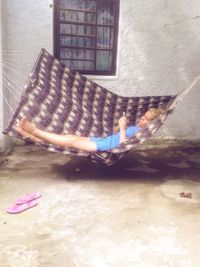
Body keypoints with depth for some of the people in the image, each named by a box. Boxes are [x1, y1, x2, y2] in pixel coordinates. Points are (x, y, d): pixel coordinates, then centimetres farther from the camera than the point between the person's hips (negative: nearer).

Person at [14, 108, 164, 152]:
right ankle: (32, 136, -5)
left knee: (72, 141, -15)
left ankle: (35, 131, -13)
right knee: (72, 137, -2)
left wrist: (123, 128, -19)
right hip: (103, 141, 9)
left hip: (105, 147, -9)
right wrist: (121, 125, 11)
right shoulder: (135, 127, 21)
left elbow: (122, 144, -21)